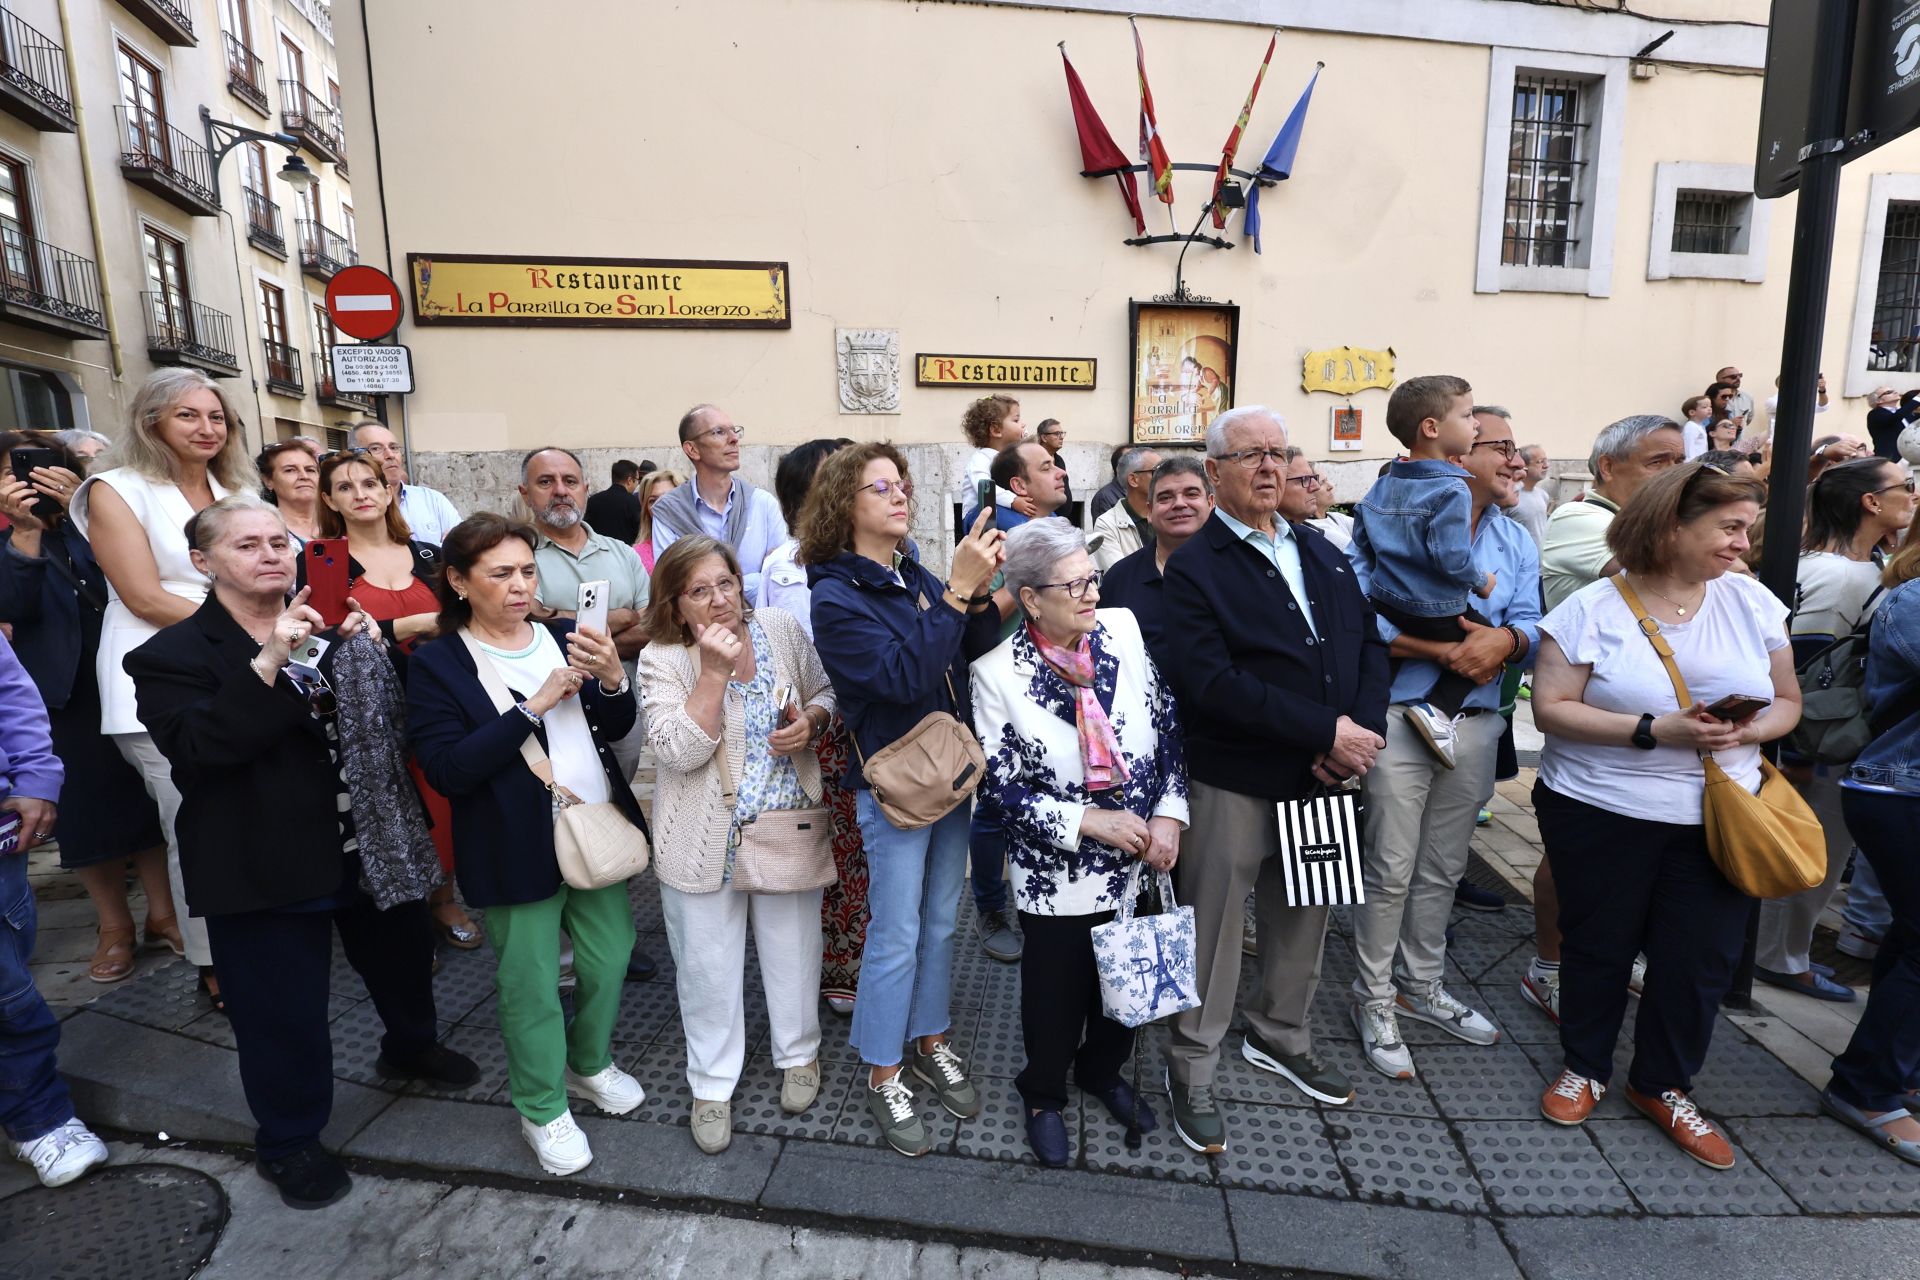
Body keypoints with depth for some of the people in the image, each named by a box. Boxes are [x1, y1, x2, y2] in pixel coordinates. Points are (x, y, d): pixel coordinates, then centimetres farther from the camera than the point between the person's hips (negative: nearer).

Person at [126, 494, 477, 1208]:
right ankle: (288, 1142, 32)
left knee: (403, 957, 24)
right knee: (284, 1013, 8)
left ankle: (411, 1047, 52)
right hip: (266, 868, -5)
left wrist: (366, 652, -13)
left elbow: (389, 716, 5)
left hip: (372, 845, 5)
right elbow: (196, 750, -24)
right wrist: (271, 661, -32)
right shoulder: (174, 655, -9)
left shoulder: (331, 630, 7)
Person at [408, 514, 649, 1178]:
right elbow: (447, 770, -17)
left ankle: (592, 1064, 43)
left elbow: (615, 729, 3)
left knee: (610, 958, 16)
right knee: (531, 985, 10)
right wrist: (534, 706, -22)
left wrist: (612, 679, -18)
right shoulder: (436, 665, -7)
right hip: (518, 849, -4)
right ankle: (543, 1108, 34)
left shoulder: (562, 636, 4)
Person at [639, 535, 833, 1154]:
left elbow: (826, 693, 8)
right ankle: (712, 1083, 36)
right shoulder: (662, 660, -12)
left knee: (793, 949, 17)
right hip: (707, 841, -2)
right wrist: (716, 670, -27)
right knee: (709, 965, 12)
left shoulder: (782, 629, -4)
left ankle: (799, 1053, 43)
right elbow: (680, 751, -22)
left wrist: (810, 721, -13)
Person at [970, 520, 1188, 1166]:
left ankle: (1102, 1071, 52)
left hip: (1141, 861, 4)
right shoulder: (998, 674, -16)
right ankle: (1044, 1096, 45)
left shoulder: (1125, 629, -8)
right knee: (1057, 993, 16)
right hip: (1057, 874, -3)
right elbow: (1004, 786, -12)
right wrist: (1089, 822, -19)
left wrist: (1168, 815, -10)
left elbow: (1168, 724, -1)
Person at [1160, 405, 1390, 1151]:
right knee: (1214, 927, 7)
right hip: (1234, 782, -6)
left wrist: (1361, 730, -10)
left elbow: (1369, 643, 8)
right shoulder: (1194, 567, -11)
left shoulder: (1322, 552, 12)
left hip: (1321, 779, 7)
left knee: (1304, 921, 21)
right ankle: (1192, 1069, 26)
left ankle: (1280, 1036, 44)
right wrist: (1327, 732, -21)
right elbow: (1211, 683, -21)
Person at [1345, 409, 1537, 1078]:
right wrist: (1449, 651, -19)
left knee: (1443, 868, 17)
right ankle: (1374, 999, 18)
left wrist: (1505, 639, -21)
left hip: (1477, 721, 6)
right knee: (1390, 869, 1)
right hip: (1401, 718, -6)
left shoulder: (1517, 541, 12)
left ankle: (1422, 984, 35)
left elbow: (1532, 623, 2)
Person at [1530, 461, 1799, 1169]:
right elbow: (1551, 708, -14)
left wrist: (1749, 731, -13)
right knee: (1599, 947, 11)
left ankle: (1663, 1086, 33)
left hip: (1716, 818, 4)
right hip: (1601, 812, -3)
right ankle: (1583, 1066, 34)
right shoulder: (1592, 609, -10)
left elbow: (1787, 702, 9)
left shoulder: (1751, 601, 2)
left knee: (1703, 958, 10)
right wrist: (1655, 731, -23)